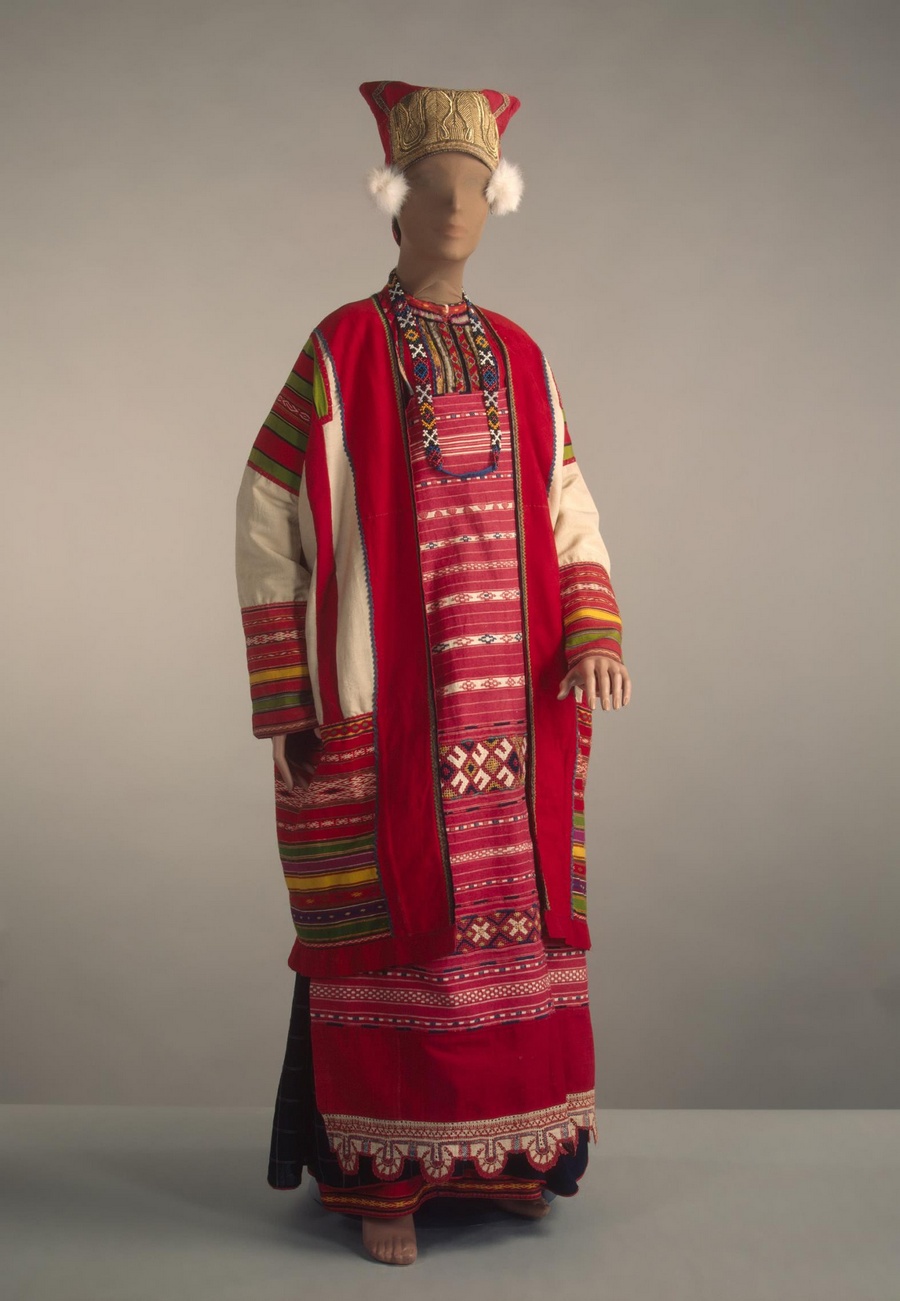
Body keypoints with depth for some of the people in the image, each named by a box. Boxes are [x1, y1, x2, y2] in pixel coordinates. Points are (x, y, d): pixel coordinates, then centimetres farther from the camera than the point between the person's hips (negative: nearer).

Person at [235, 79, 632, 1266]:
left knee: (509, 909, 7)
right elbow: (269, 528, -3)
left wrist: (597, 636, -5)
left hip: (511, 702, 5)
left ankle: (504, 1147, 22)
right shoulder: (337, 352, -2)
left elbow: (568, 517, 14)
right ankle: (382, 1175, 10)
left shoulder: (520, 359, 12)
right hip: (384, 705, -4)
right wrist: (289, 709, -8)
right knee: (389, 926, -1)